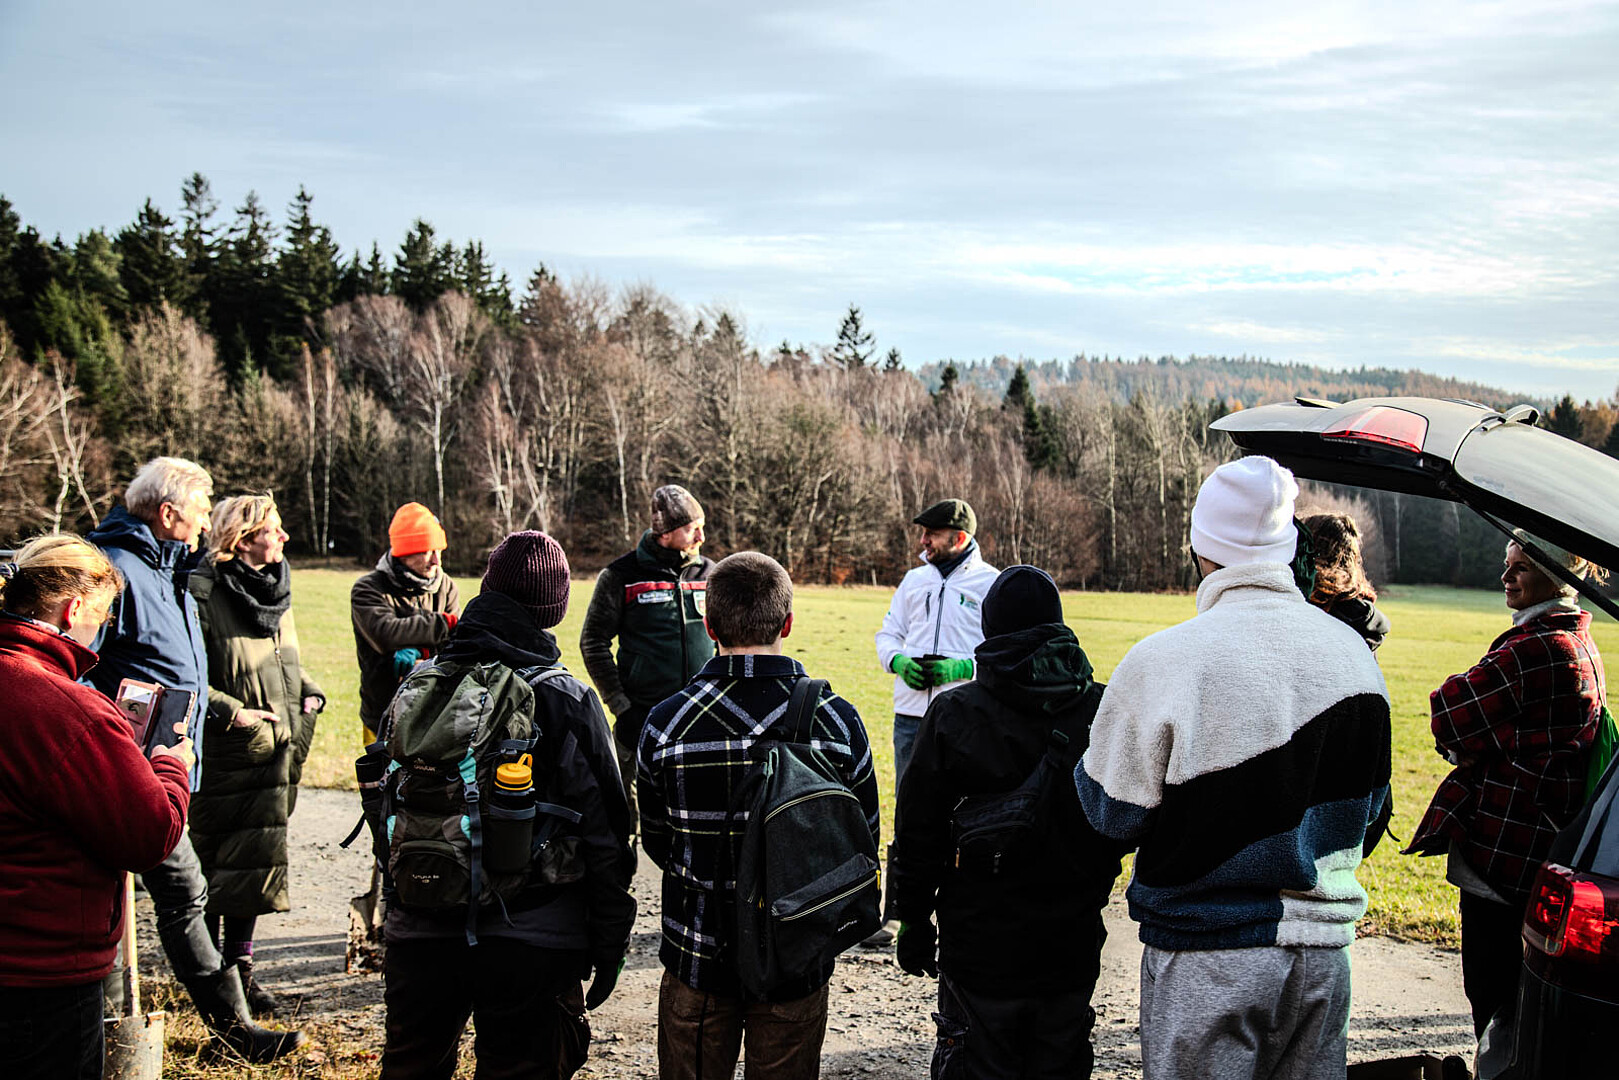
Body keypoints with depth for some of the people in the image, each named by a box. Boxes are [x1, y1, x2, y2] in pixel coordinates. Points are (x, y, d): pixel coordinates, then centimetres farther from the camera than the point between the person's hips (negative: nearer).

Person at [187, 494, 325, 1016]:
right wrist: (233, 712, -21)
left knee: (259, 858, 9)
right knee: (211, 861, 2)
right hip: (222, 755, -7)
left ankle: (240, 967, 19)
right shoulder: (203, 592, -13)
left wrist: (308, 694, 8)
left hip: (273, 750, 7)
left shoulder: (275, 588, 11)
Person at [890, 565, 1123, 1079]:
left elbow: (919, 832, -7)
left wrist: (913, 921, 3)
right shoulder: (1104, 711, -4)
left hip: (981, 945, -3)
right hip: (1073, 943, 3)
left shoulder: (954, 714, -11)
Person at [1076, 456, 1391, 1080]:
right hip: (1324, 948, 5)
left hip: (1207, 962, -4)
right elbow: (1367, 802, 13)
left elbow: (1111, 813, -7)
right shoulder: (1353, 652, 0)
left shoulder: (1162, 662, -17)